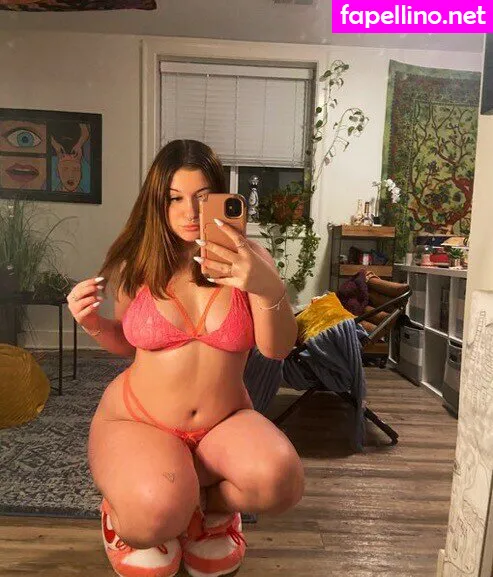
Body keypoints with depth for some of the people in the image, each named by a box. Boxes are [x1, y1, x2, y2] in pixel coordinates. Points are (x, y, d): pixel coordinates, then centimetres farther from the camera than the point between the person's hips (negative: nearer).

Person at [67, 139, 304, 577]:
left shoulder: (248, 258, -6)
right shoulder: (137, 263, -4)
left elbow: (278, 348, -16)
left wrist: (269, 288, -36)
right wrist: (94, 324, -13)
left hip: (224, 419, 1)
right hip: (137, 418, 0)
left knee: (279, 480, -28)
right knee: (158, 514, -30)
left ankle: (204, 501, 6)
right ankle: (131, 503, 9)